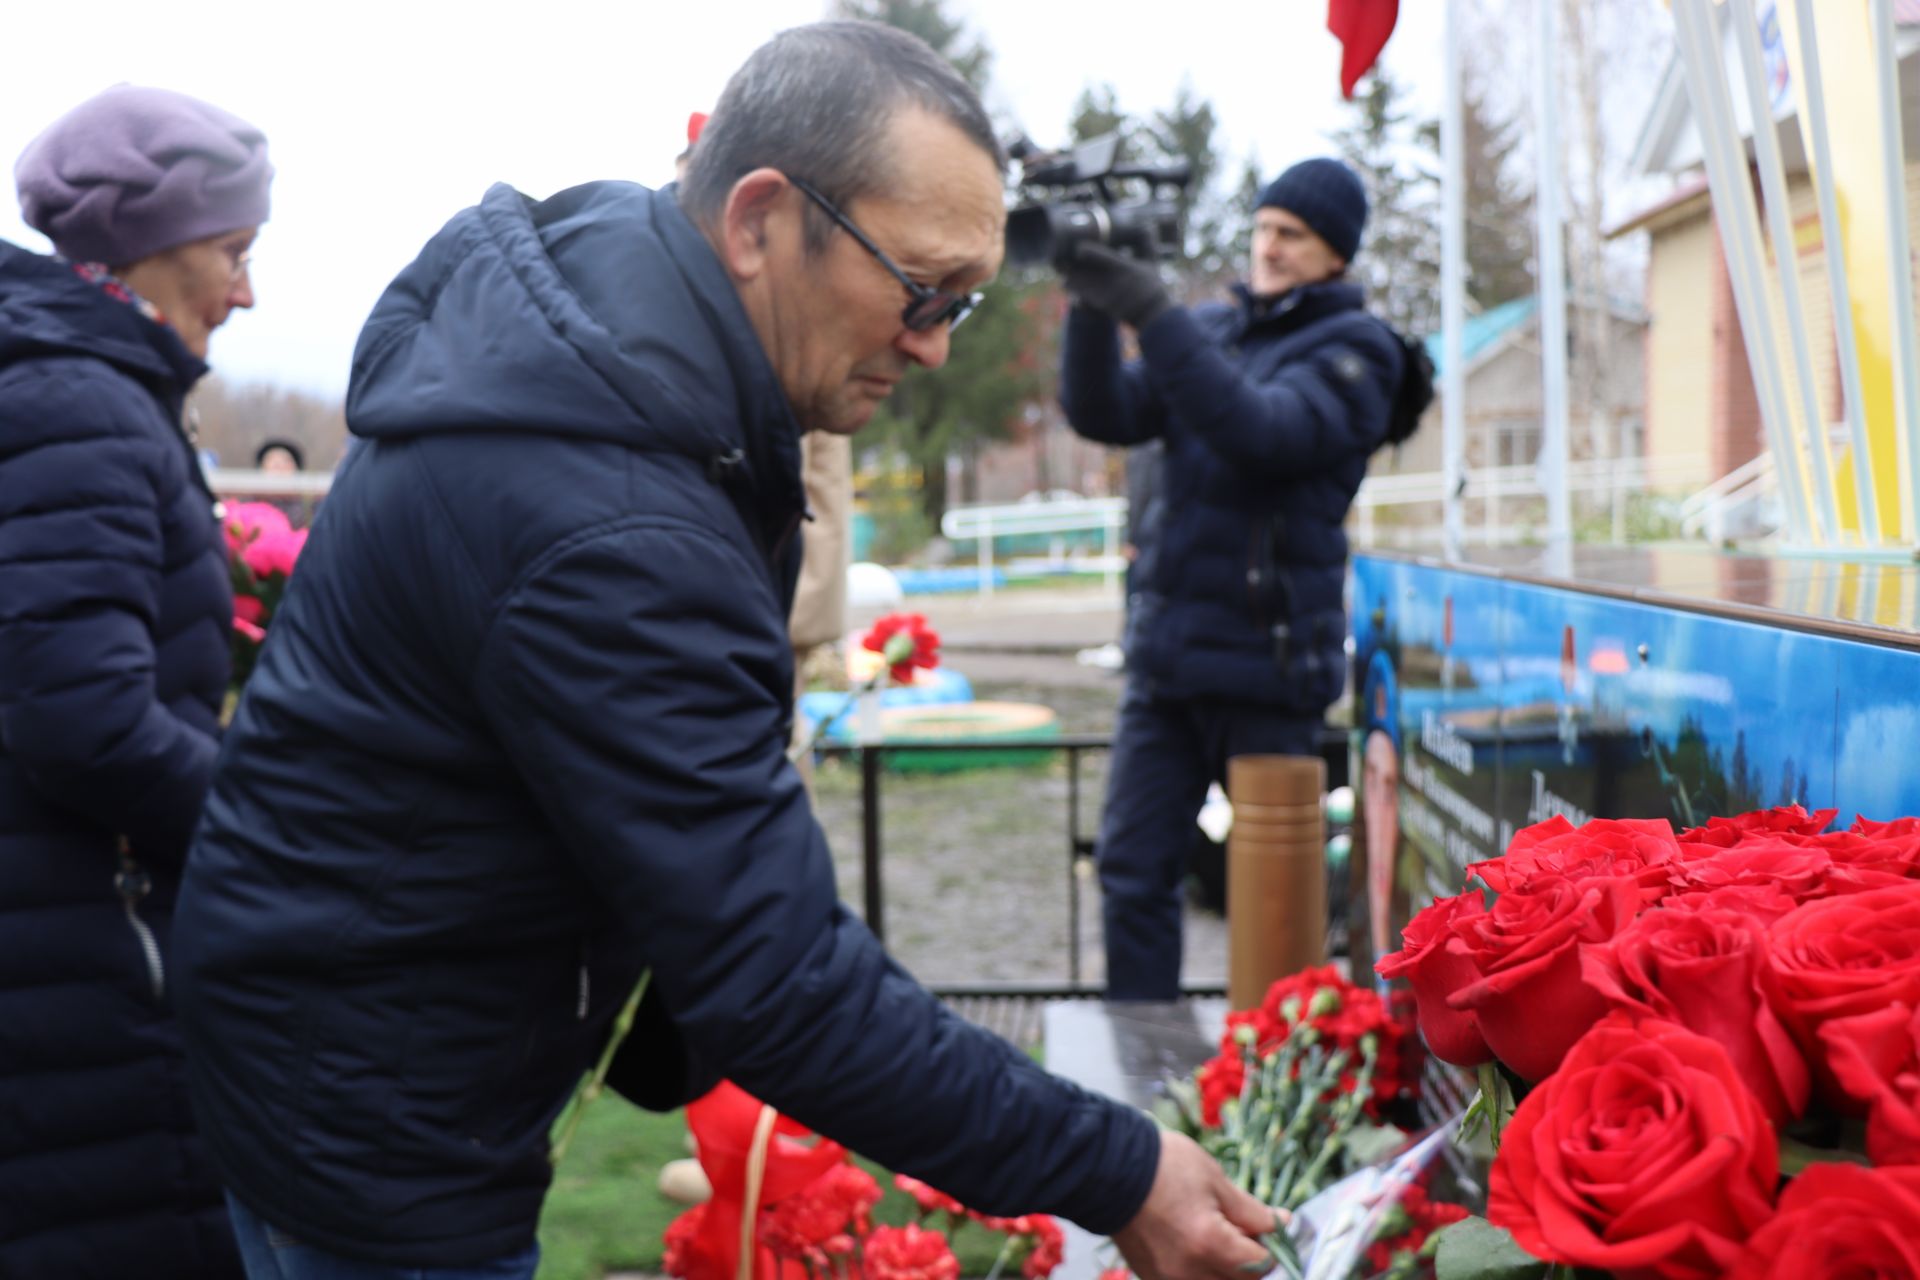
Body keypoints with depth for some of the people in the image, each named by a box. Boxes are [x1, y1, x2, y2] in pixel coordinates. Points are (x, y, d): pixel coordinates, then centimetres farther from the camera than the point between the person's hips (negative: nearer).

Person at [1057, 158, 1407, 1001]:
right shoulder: (1213, 327, 13)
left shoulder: (1354, 350, -3)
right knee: (1132, 869, 6)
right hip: (1167, 648, 5)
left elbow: (1262, 431, -21)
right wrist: (1094, 311, -15)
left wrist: (1154, 315, -26)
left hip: (1268, 662, -5)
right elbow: (1107, 415, 2)